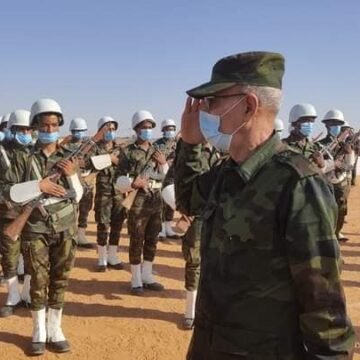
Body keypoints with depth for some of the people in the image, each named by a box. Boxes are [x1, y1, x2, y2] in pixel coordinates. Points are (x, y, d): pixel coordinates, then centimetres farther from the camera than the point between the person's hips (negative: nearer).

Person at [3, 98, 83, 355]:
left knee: (60, 280, 9)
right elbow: (10, 192, -9)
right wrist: (39, 185, -19)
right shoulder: (24, 157, -3)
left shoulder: (68, 158, 4)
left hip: (65, 229, 2)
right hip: (36, 229, -2)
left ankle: (55, 330, 23)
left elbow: (78, 196, 5)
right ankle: (39, 332, 21)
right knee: (39, 281, 5)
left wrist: (72, 176, -12)